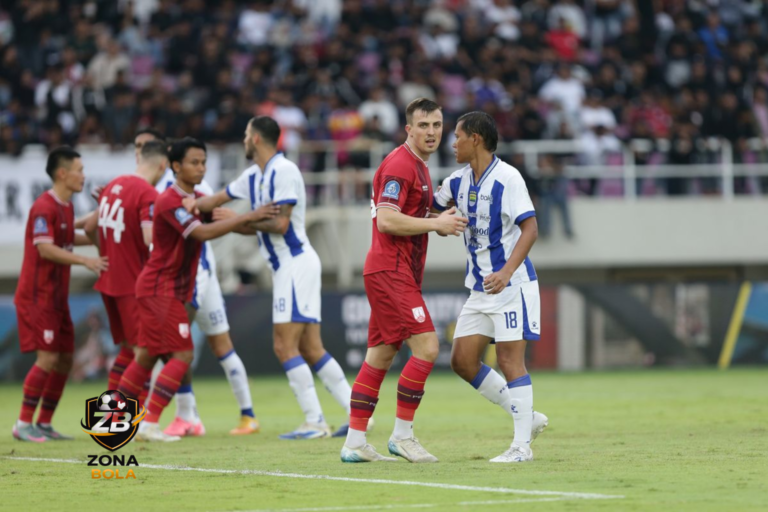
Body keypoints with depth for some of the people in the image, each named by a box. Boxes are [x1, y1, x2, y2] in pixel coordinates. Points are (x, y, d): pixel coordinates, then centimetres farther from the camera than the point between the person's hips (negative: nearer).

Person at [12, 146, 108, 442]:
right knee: (48, 357, -13)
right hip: (37, 296, -9)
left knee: (64, 359, 7)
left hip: (57, 298, 9)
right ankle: (24, 424, -7)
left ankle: (44, 424, 14)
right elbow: (45, 249, -24)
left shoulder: (67, 207, 13)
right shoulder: (44, 208, -16)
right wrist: (85, 261, -28)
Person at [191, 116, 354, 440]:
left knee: (285, 346, -11)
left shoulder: (283, 171, -14)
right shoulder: (253, 177, 15)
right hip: (285, 266, 9)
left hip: (296, 263, -9)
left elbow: (280, 223, -21)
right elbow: (216, 200, 29)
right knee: (310, 350, 5)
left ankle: (315, 422, -10)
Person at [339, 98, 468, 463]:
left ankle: (354, 442, 10)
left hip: (400, 273, 10)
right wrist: (436, 224, -19)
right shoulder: (399, 165, -13)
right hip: (390, 271, -10)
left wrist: (443, 222, 9)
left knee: (379, 357, 9)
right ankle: (402, 435, -7)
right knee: (426, 347, -14)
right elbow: (386, 220, -22)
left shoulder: (418, 166, 19)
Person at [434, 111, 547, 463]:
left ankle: (522, 445, -3)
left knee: (509, 360, -9)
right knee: (462, 360, 4)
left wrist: (506, 272, -30)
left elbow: (530, 229, -20)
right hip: (480, 288, 8)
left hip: (511, 285, -8)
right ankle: (527, 417, 14)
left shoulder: (506, 177, -15)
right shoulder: (459, 181, 8)